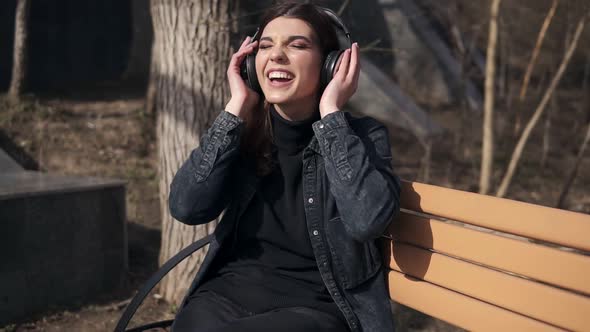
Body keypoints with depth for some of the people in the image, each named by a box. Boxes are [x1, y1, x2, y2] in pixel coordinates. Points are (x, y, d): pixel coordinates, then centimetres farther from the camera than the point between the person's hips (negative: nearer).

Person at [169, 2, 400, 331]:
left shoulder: (363, 135, -4)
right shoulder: (247, 132, 5)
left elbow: (366, 220, -23)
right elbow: (187, 207, -9)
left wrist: (331, 112, -16)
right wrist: (236, 107, -7)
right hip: (230, 292, 3)